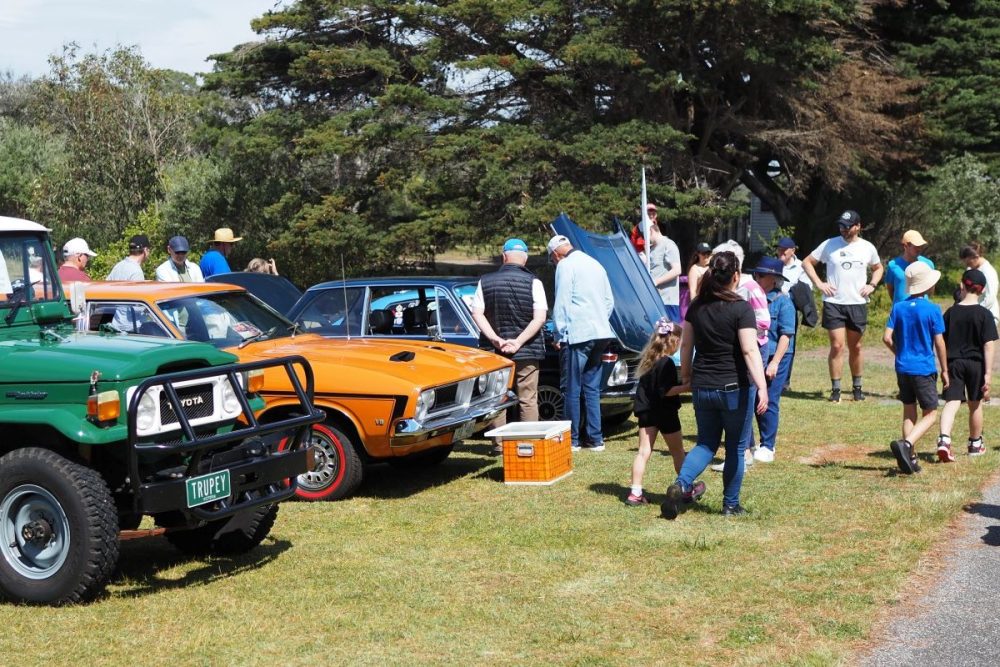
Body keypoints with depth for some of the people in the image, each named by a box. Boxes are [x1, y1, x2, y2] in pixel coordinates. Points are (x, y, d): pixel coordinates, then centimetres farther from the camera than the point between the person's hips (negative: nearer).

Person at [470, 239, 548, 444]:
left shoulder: (485, 281, 1)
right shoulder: (532, 282, -6)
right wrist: (518, 342, -16)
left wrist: (496, 340, -13)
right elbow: (540, 318, -14)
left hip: (494, 351, 2)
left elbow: (477, 314, -6)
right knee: (528, 400, 5)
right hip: (527, 351, -2)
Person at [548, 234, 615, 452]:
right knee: (591, 388, 11)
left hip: (577, 335, -7)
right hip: (600, 334, 7)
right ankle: (595, 439, 10)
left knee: (572, 389, 0)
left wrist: (559, 335, -4)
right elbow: (609, 301, 20)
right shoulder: (595, 264, 17)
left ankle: (572, 439, 3)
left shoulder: (566, 266, -6)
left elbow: (562, 303, -10)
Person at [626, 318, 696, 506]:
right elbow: (666, 391, -22)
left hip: (647, 411, 7)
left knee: (643, 452, 4)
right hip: (665, 413, -7)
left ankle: (635, 493, -1)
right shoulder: (666, 363, -18)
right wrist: (687, 387, -20)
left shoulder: (648, 360, 7)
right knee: (678, 452, 9)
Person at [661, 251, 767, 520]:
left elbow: (686, 344, 10)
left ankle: (681, 484, -7)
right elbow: (750, 351, -19)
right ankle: (731, 505, 18)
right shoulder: (741, 309, -13)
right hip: (733, 388, -5)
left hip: (701, 387, 5)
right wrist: (762, 387, -21)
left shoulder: (696, 306, 3)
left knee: (706, 443, 16)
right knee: (736, 448, 11)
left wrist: (686, 375, 23)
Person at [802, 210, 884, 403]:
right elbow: (806, 262, 5)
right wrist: (818, 283, -5)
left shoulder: (867, 248, 4)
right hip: (833, 303, -2)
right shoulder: (829, 245, -2)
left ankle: (857, 387, 22)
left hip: (858, 304, 2)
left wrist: (872, 285, 4)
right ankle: (835, 389, -1)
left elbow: (878, 268, 22)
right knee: (837, 345, -7)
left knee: (856, 347, 10)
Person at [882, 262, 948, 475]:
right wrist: (944, 370, 2)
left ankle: (910, 458, 12)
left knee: (909, 413, 13)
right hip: (924, 369, -4)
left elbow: (887, 338, -3)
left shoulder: (898, 308, 1)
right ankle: (905, 444, -19)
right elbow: (939, 343, -8)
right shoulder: (932, 309, -10)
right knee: (930, 414, 3)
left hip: (903, 368, 4)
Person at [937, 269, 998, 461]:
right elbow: (988, 345, -11)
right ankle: (975, 444, 30)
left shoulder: (951, 312, 0)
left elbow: (942, 342, 6)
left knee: (952, 402, -3)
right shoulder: (984, 315, -7)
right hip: (976, 363, -1)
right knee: (975, 405, 14)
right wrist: (988, 373, -10)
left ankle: (944, 439, -25)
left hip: (954, 363, 1)